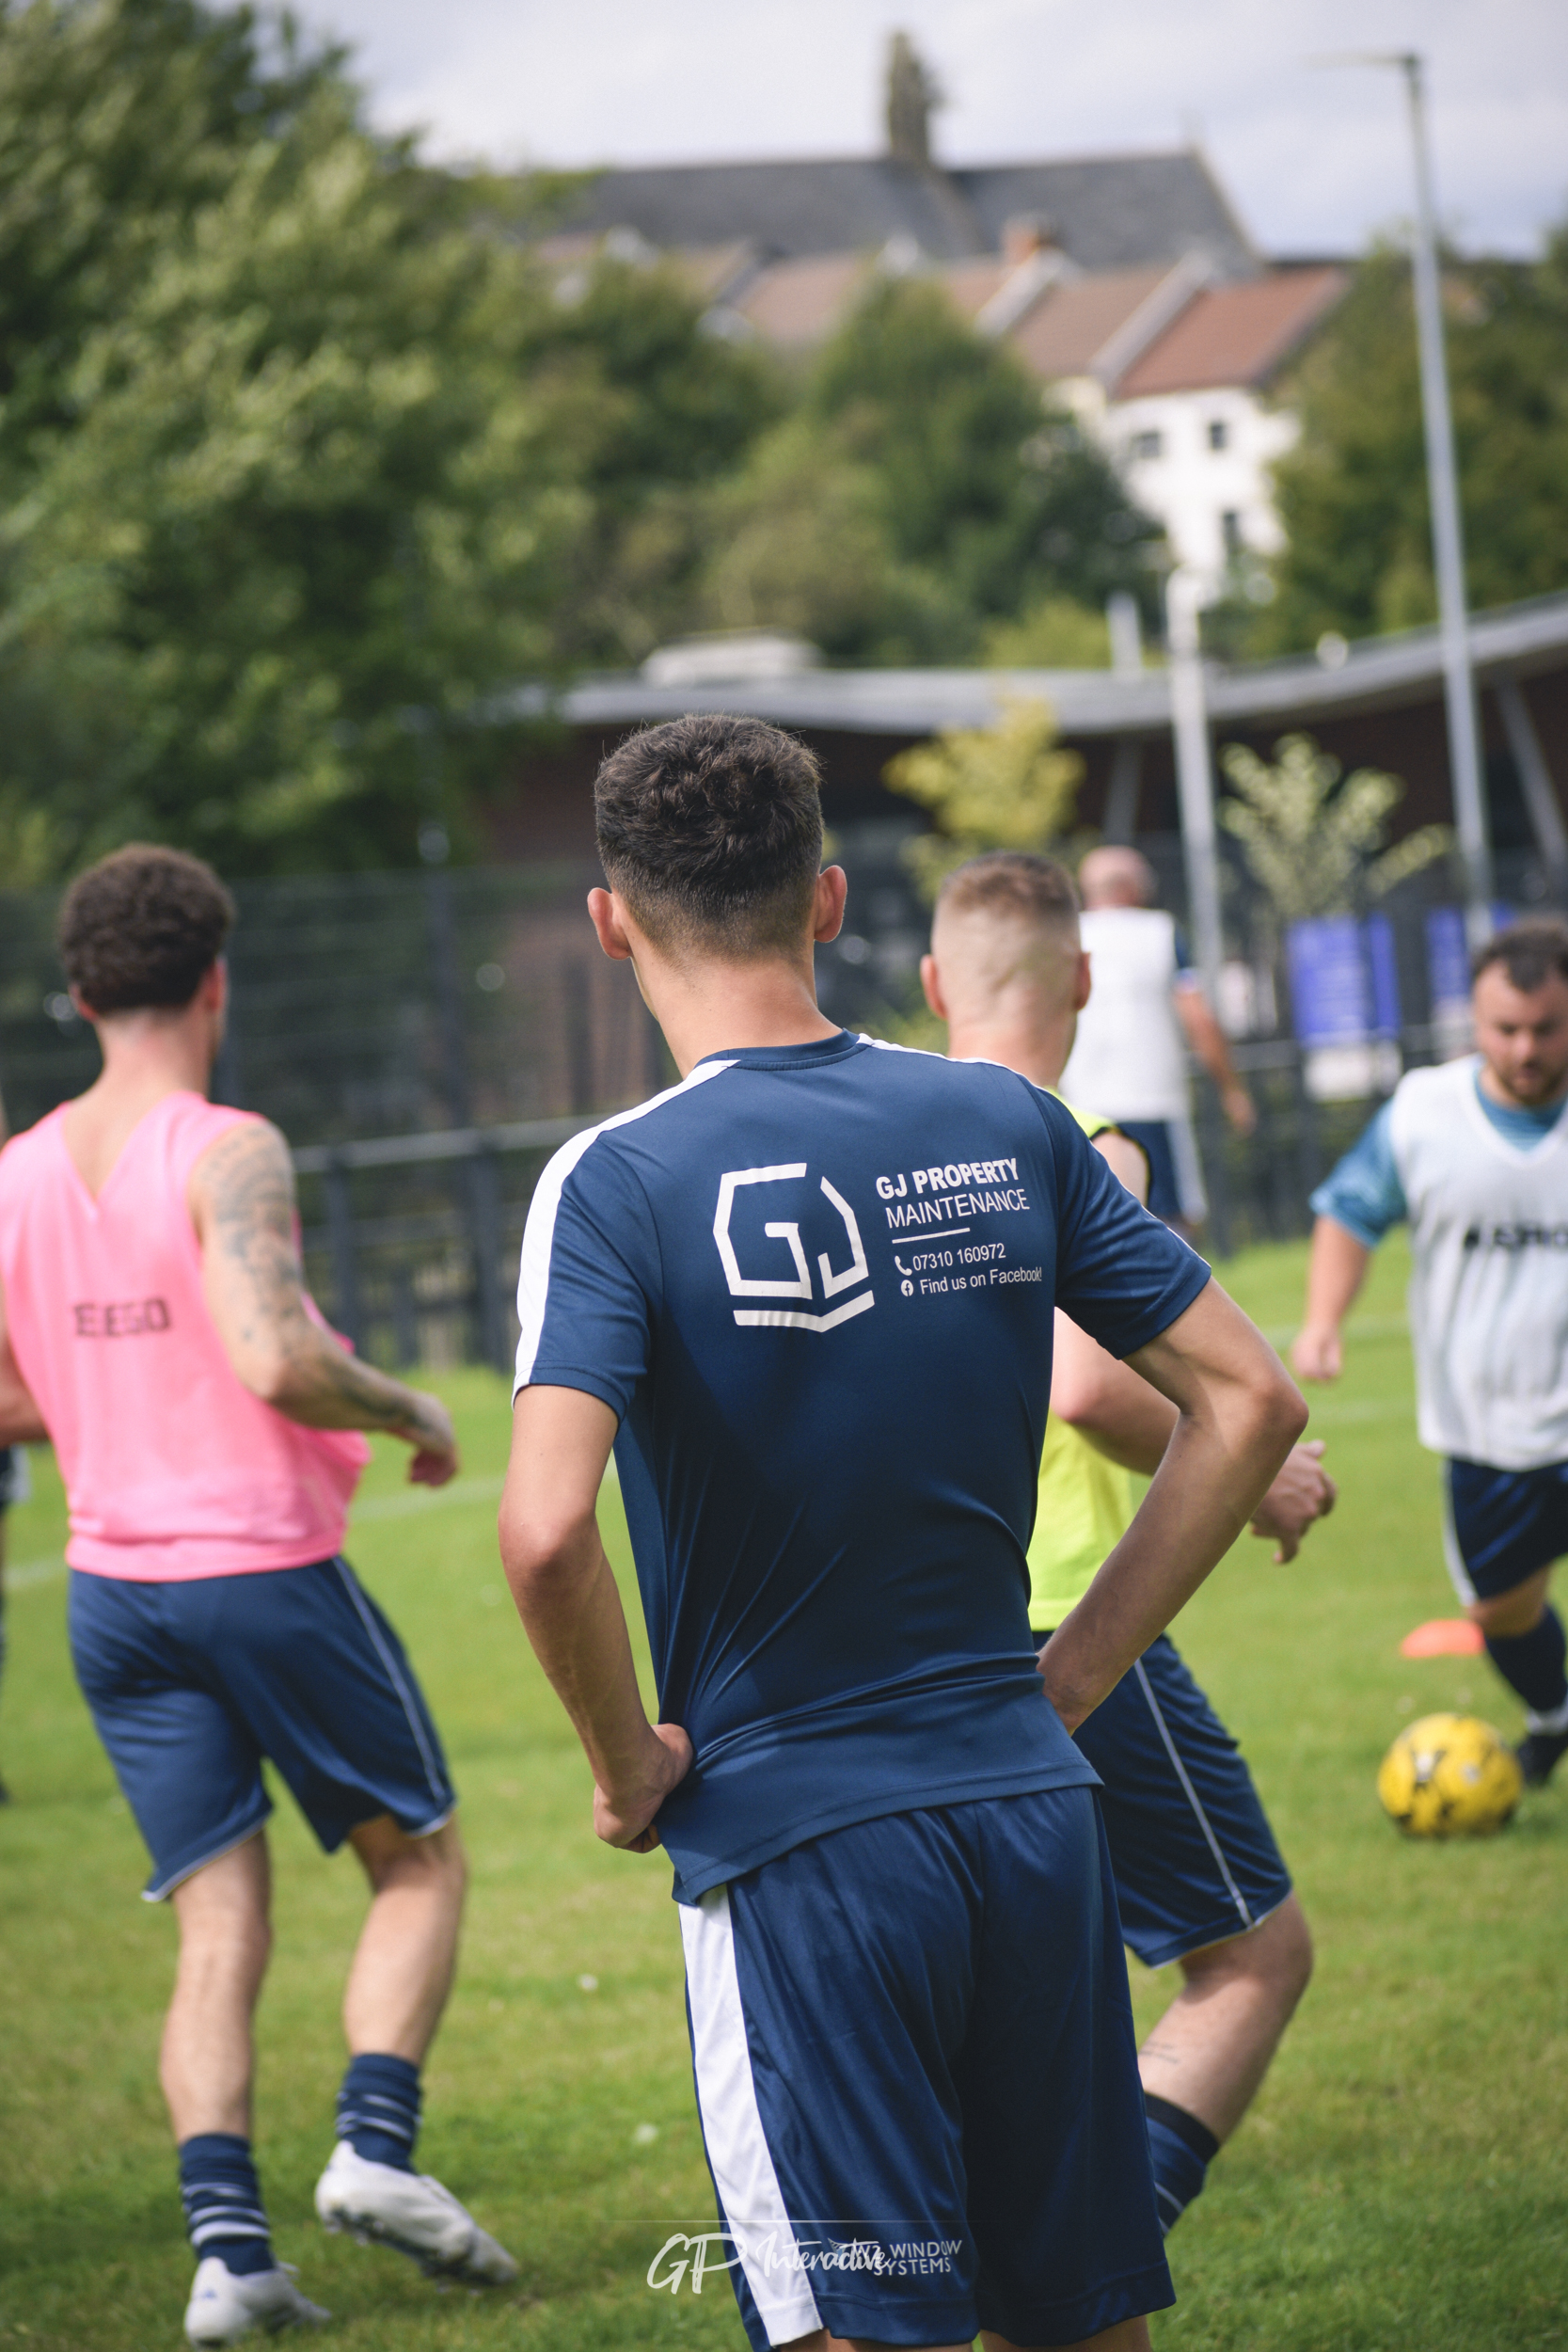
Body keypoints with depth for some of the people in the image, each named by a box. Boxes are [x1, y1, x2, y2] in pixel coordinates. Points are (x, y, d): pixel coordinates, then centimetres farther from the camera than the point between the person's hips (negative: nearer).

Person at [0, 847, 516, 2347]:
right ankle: (374, 2145, -3)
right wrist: (412, 1413, -9)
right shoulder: (226, 1153, -13)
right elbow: (273, 1360, -25)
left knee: (217, 1927, 8)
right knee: (419, 1859, 13)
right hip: (267, 1569, -5)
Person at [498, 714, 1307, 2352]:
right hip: (1033, 1814, 5)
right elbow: (1246, 1402, 7)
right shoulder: (1008, 1129, 4)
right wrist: (1075, 1673, 10)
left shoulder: (619, 1185, -11)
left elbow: (546, 1532, -24)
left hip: (796, 1847, -5)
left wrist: (628, 1763, -8)